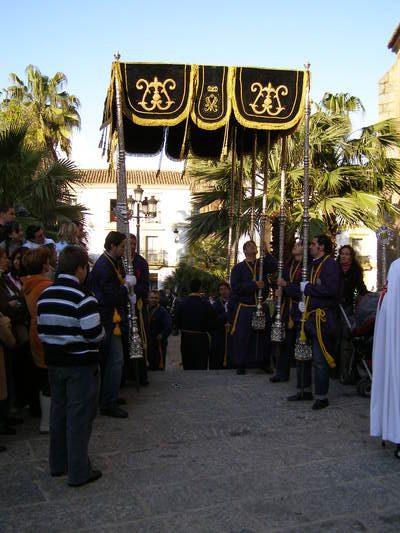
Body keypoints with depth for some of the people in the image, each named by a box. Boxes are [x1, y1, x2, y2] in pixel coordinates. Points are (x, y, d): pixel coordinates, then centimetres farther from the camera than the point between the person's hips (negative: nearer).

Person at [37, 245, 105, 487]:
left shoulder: (44, 295, 4)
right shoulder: (83, 298, -19)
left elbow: (42, 331, 8)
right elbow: (94, 334, -22)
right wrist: (102, 329, -1)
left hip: (54, 361, 7)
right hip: (81, 364, -7)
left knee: (58, 411, 17)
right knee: (79, 415, 1)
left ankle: (58, 464, 29)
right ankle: (79, 472, 8)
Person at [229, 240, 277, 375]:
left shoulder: (262, 264, 8)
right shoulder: (238, 268, 1)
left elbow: (274, 267, -13)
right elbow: (235, 287, -12)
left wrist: (266, 252, -18)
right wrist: (254, 285, -17)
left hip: (262, 308, 2)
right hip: (244, 309, -2)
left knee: (264, 336, 6)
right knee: (242, 337, -1)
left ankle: (265, 363, 21)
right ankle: (241, 365, 12)